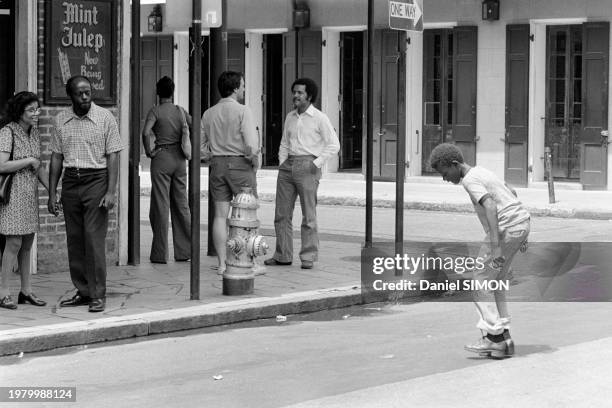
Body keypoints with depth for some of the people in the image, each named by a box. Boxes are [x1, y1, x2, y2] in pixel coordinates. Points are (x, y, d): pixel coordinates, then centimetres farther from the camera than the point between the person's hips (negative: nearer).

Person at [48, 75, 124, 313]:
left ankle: (98, 295, -4)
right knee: (74, 240, 5)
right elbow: (56, 157, 12)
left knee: (94, 239, -8)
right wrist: (52, 193, 8)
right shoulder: (61, 120, 9)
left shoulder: (105, 118, -2)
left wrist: (111, 191, -11)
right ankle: (83, 291, 14)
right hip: (70, 182, 4)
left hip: (96, 180, -4)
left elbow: (113, 156, -3)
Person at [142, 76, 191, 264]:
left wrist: (148, 151, -10)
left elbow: (146, 132, -23)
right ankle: (184, 251, 13)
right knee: (181, 205, 11)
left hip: (161, 158, -4)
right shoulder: (180, 111, 6)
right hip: (180, 159, 5)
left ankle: (160, 254, 1)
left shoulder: (155, 111, -8)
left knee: (160, 206, 0)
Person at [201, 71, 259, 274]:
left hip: (217, 165, 5)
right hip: (240, 164, -5)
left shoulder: (208, 114, 6)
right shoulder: (243, 112, -12)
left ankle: (222, 264, 5)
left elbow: (200, 146, 7)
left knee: (220, 215, 5)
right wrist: (254, 161, -3)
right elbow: (252, 145, -20)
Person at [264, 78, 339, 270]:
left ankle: (308, 257, 0)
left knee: (308, 215, -5)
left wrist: (316, 164, -10)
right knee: (282, 213, 4)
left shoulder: (319, 118, -2)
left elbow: (333, 145, -4)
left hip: (307, 166, -6)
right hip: (288, 165, 6)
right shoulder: (290, 117, 15)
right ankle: (283, 255, 9)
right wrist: (282, 164, 8)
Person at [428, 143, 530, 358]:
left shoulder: (470, 180, -12)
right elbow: (512, 193, 28)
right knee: (495, 281, 13)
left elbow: (490, 207, -25)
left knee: (480, 279, -2)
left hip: (506, 228, -10)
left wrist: (496, 247, -30)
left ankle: (494, 335, -5)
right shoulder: (481, 172, 19)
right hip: (522, 222, 10)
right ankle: (503, 337, 10)